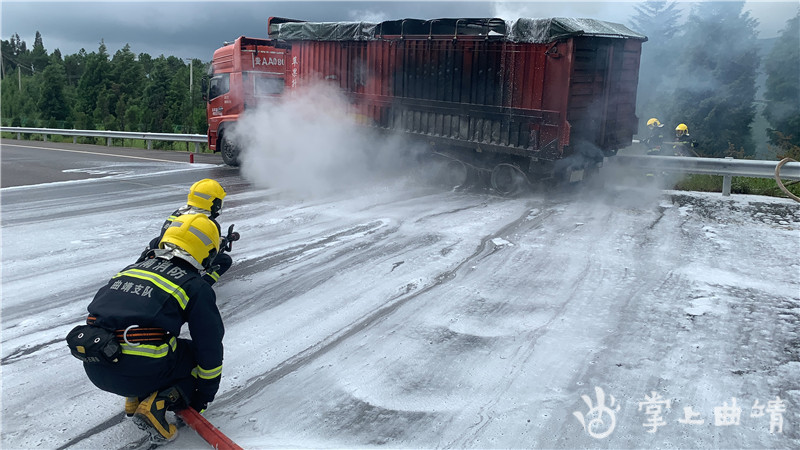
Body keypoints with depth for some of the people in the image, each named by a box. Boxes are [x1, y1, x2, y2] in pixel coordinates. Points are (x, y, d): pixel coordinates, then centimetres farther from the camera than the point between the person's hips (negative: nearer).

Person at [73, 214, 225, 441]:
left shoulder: (132, 268, 20)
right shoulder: (196, 287, 2)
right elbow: (210, 348, 4)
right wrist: (204, 396, 19)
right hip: (139, 373, -7)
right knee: (197, 353, 18)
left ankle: (136, 398, 18)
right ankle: (156, 405, -4)